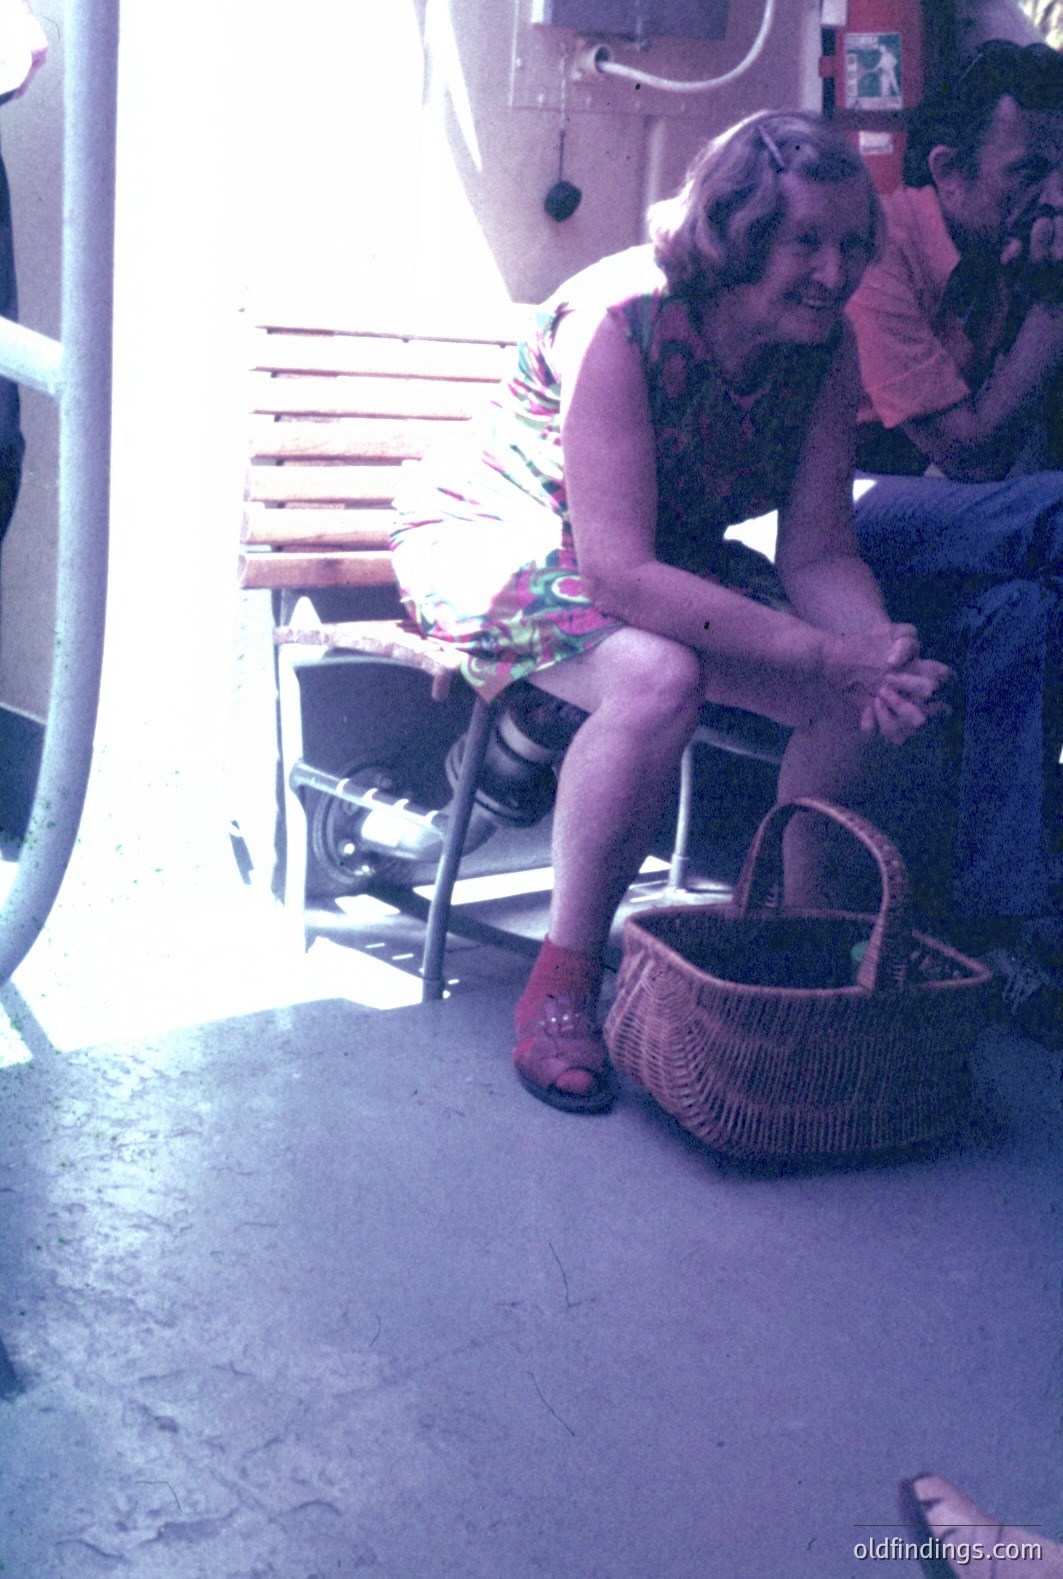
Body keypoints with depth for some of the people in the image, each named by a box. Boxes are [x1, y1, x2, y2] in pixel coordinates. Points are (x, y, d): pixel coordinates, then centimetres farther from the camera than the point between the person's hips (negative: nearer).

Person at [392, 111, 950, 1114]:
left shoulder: (826, 346, -11)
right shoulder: (618, 319, -30)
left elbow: (817, 553, -11)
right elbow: (618, 571, -36)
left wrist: (880, 646, -33)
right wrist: (826, 655, -39)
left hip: (671, 554, 6)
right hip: (495, 534, -6)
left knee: (872, 691, -14)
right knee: (656, 675, -37)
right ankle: (561, 984, -21)